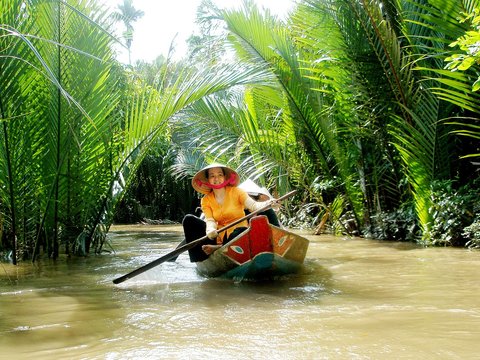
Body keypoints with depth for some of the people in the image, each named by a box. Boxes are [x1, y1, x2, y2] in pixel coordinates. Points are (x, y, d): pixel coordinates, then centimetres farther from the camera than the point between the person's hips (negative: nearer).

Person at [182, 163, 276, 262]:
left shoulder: (236, 191, -3)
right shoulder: (206, 200, 4)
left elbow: (253, 205, -17)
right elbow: (210, 221, -10)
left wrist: (266, 204, -40)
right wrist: (210, 230, -35)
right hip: (218, 236, 4)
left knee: (243, 231, -39)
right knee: (189, 219, -11)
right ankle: (202, 259, -21)